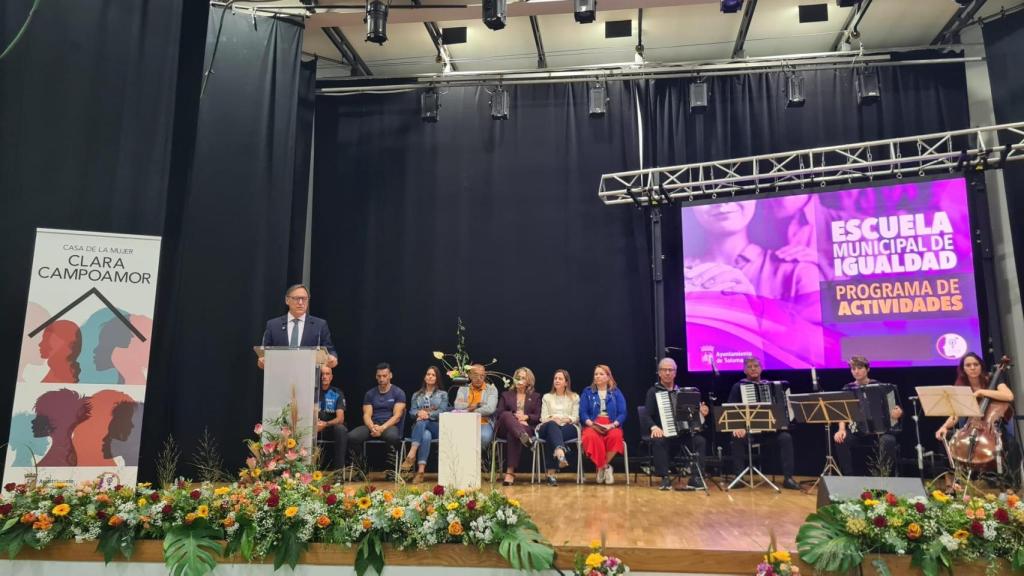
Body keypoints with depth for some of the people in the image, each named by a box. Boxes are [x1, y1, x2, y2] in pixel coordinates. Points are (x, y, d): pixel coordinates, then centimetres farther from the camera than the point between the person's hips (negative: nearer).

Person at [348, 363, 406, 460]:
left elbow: (397, 416, -6)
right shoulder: (370, 393, 14)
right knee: (351, 436, -27)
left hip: (389, 426, -3)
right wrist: (372, 427, -19)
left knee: (392, 436, -40)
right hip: (372, 425, 3)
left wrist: (382, 428, -22)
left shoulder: (398, 393, 3)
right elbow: (367, 415, 4)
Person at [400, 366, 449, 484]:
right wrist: (419, 413, -18)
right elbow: (411, 413, 8)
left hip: (437, 427, -2)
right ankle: (421, 470, -53)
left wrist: (428, 415, -20)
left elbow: (442, 412, 0)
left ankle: (411, 454, -53)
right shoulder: (417, 395, 23)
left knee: (422, 422, -38)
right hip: (419, 427, 2)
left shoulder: (443, 394, 17)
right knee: (426, 436, -39)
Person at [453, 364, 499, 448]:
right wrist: (477, 405, -7)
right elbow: (458, 406, -4)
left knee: (484, 436, -36)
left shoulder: (491, 389, 8)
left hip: (484, 423, -1)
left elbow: (490, 409, -9)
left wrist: (469, 410, -6)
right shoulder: (463, 388, 15)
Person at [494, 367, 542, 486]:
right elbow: (498, 413, 9)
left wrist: (526, 417, -9)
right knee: (507, 415, -35)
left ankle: (510, 472, -44)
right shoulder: (505, 395, 25)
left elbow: (538, 417, 11)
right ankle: (522, 436, -61)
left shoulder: (535, 397, 24)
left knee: (513, 435, -38)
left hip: (526, 427, -1)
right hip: (505, 429, 1)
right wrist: (514, 416, -8)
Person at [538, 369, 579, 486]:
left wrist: (565, 419, -13)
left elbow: (575, 418, 8)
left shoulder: (574, 397, 21)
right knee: (552, 425, -42)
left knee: (551, 437, -38)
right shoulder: (547, 397, 26)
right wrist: (552, 419, -11)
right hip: (549, 427, 0)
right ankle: (561, 453, -71)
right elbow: (543, 418, 12)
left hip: (568, 428, 0)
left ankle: (551, 473, -49)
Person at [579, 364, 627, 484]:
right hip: (592, 425, 0)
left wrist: (613, 425, -14)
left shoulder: (616, 393, 13)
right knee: (591, 437, -36)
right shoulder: (587, 392, 13)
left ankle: (602, 466, -13)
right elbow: (583, 413, 3)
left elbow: (622, 414, 4)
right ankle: (606, 467, -14)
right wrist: (591, 424, -15)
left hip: (612, 426, 0)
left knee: (615, 436, -35)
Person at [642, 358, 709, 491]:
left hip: (683, 433, 3)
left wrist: (702, 413, -12)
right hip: (663, 433, -3)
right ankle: (665, 478, -26)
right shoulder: (653, 391, 5)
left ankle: (695, 478, -20)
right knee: (658, 441, -35)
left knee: (700, 440, -23)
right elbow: (647, 415, -7)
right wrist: (654, 427, -29)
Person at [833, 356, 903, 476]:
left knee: (888, 441, -34)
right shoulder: (848, 389, 4)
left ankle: (883, 476, -14)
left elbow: (897, 409, 3)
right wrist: (842, 429, -21)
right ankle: (849, 476, -11)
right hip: (857, 431, 2)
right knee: (840, 439, -27)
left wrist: (898, 413, -22)